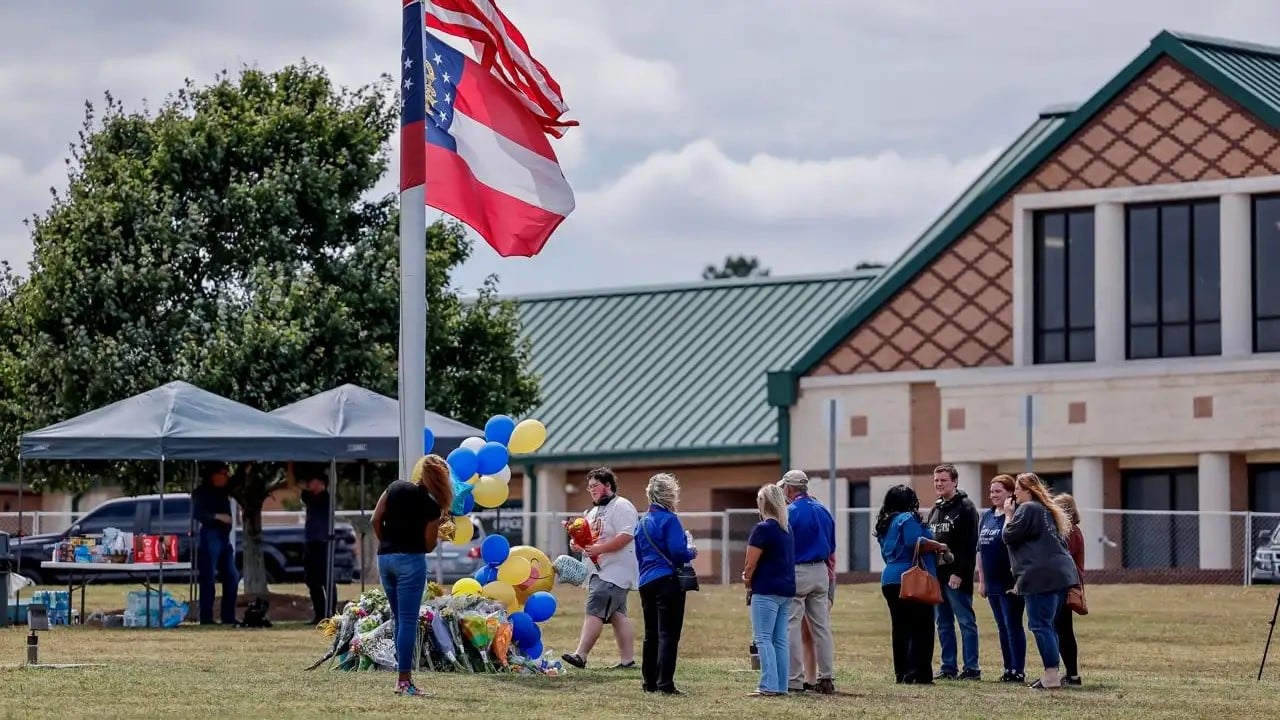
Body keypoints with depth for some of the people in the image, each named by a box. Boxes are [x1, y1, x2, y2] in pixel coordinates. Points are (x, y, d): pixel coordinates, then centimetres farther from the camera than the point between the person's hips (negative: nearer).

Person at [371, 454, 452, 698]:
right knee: (408, 621, -3)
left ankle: (403, 677, 15)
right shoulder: (431, 506, -8)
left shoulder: (395, 488, 4)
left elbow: (375, 521, 3)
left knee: (399, 620, 14)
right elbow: (429, 545, -6)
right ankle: (404, 681, -6)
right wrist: (438, 528, 12)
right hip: (410, 560, -6)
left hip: (385, 558, 6)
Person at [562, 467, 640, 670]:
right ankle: (627, 659, 8)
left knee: (594, 611, -15)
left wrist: (599, 548, -26)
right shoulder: (593, 511, 22)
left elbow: (626, 536, -20)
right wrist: (578, 544, 6)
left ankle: (581, 655, -20)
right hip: (599, 572, 10)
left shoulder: (621, 507, -9)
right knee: (617, 615, 8)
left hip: (614, 572, -10)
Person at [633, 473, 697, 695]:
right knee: (668, 633, -7)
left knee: (651, 633, 14)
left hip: (646, 582, 8)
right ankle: (665, 683, -11)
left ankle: (649, 682, 17)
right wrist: (692, 552, 0)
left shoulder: (642, 522, 14)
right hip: (668, 581, -8)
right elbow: (678, 552, -19)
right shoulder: (669, 520, -11)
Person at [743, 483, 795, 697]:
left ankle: (769, 686, -14)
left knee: (763, 639, -7)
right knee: (780, 640, 9)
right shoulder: (787, 531, 13)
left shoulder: (763, 529, -12)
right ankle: (781, 686, 8)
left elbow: (751, 564, -11)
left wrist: (748, 583, 6)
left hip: (766, 590, -8)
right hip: (787, 589, 8)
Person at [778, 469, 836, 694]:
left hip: (796, 572, -7)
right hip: (820, 572, 7)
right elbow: (832, 551, 16)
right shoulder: (824, 511, 10)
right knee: (822, 626, 10)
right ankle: (827, 679, 10)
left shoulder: (790, 513, -11)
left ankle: (795, 681, -4)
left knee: (791, 627, -2)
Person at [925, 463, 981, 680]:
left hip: (957, 577, -8)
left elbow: (970, 544, -14)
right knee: (943, 624, 10)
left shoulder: (965, 508, -6)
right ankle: (948, 667, 14)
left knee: (966, 622, -5)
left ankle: (971, 668, -4)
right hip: (937, 576, 8)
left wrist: (959, 573, -20)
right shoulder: (936, 510, 19)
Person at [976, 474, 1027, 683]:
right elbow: (980, 550, 17)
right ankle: (1008, 669, 19)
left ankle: (1018, 671, 0)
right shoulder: (986, 516, 12)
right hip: (992, 584, 8)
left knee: (1013, 625, -4)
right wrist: (981, 580, 15)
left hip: (1010, 584, -8)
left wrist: (1017, 580, -20)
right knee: (1002, 626, 12)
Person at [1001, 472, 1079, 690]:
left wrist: (1009, 515, 7)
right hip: (1061, 573, 9)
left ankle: (1051, 676, -12)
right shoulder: (1047, 510, 22)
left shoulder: (1027, 509, -6)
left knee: (1040, 625, -8)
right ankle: (1052, 674, 15)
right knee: (1047, 625, 15)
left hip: (1041, 576, -9)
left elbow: (1008, 536, -7)